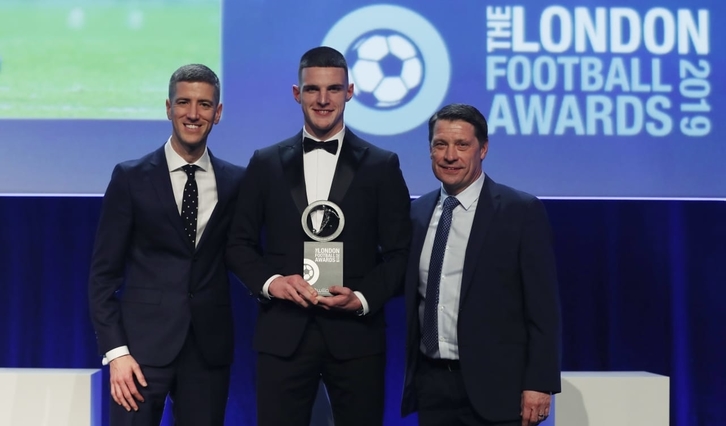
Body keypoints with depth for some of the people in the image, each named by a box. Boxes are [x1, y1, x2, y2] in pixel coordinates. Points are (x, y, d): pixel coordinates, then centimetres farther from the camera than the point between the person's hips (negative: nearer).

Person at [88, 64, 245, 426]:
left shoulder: (236, 181, 6)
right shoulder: (130, 178, 0)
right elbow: (104, 273, -1)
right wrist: (115, 351, -9)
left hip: (209, 345, 2)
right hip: (144, 342, -2)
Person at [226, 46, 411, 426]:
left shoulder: (382, 166, 5)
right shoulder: (266, 164, 8)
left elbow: (399, 253, 3)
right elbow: (239, 244, 10)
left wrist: (363, 298, -12)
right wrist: (270, 281, -8)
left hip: (356, 333, -1)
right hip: (283, 334, 1)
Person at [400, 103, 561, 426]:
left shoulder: (522, 211, -5)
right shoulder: (417, 213, 9)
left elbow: (542, 307, -7)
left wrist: (539, 384, -12)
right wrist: (412, 376, 10)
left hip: (495, 386, -4)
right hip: (431, 383, 5)